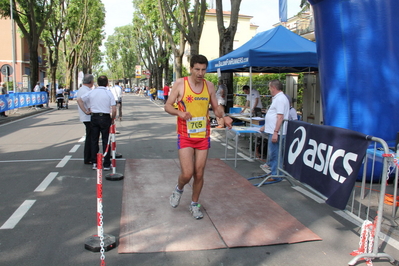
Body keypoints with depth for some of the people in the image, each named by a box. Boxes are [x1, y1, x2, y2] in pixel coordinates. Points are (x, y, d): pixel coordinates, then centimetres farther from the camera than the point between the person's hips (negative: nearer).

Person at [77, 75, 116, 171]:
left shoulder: (91, 92, 3)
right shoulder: (109, 93, -5)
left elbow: (79, 100, 6)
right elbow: (114, 109, -10)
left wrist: (85, 111, 9)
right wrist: (112, 119, 5)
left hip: (94, 117, 3)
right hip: (105, 117, -3)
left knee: (94, 140, 12)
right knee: (106, 141, 3)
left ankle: (94, 163, 15)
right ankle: (106, 164, 5)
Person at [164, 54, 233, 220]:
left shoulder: (209, 86, 4)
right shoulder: (180, 84, -6)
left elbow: (215, 108, 11)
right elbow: (167, 106, -2)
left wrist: (224, 117, -11)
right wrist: (179, 112, -23)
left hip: (203, 136, 3)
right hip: (185, 136, -3)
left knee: (199, 174, 8)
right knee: (187, 174, -10)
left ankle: (194, 204, 30)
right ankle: (179, 189, 27)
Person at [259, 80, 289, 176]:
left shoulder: (280, 99, -15)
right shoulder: (277, 98, 19)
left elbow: (280, 117, -23)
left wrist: (275, 132, -27)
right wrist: (265, 126, 32)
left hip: (275, 133, -10)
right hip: (272, 131, 10)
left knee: (274, 153, -3)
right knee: (272, 152, 19)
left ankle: (275, 174, 5)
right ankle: (270, 165, 31)